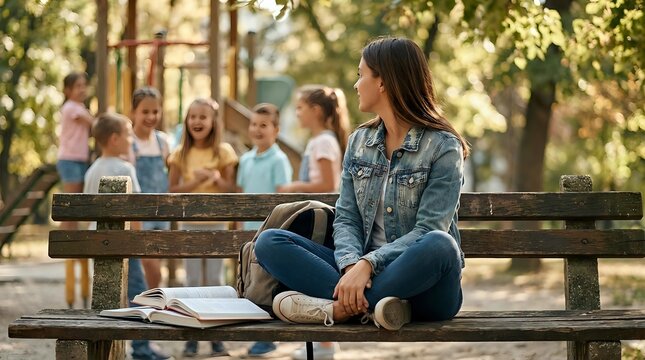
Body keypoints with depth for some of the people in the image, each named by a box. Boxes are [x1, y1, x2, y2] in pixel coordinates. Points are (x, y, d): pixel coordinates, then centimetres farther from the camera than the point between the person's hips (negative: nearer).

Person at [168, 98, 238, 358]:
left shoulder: (223, 152, -3)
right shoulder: (180, 154, 0)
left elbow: (231, 190, -3)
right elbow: (173, 190, -3)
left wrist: (216, 178, -21)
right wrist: (194, 182, -17)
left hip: (216, 223, -1)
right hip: (190, 224, 1)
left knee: (215, 280, 4)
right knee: (193, 280, 4)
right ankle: (192, 337, 8)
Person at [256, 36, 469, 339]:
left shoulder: (443, 147, -5)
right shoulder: (360, 142, 12)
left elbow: (428, 231, -14)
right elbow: (346, 219, 4)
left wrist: (368, 264, -28)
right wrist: (352, 265, -18)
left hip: (424, 287, -5)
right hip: (362, 271, 5)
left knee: (440, 245, -38)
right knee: (269, 242, -12)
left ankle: (336, 308, -27)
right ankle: (370, 303, -30)